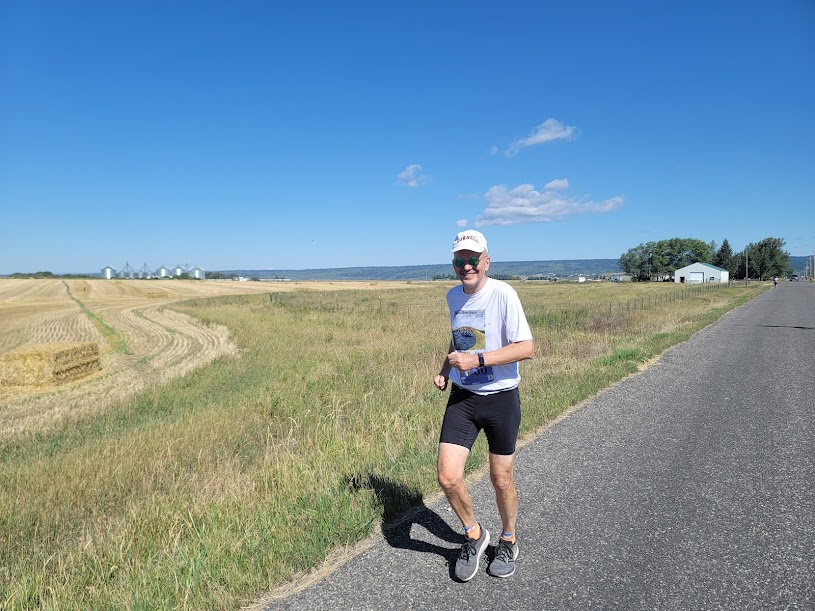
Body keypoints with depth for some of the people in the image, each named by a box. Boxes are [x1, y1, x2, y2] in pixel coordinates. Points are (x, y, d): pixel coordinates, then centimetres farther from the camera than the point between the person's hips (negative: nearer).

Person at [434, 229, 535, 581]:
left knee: (501, 480, 9)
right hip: (462, 397, 4)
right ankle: (474, 535, 25)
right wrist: (445, 369, 5)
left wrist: (476, 360, -25)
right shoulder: (453, 296, 4)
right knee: (447, 477, -4)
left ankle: (508, 541, 39)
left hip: (501, 398, -4)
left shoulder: (503, 294, -15)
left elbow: (526, 348, -19)